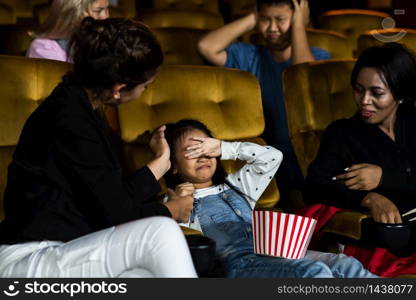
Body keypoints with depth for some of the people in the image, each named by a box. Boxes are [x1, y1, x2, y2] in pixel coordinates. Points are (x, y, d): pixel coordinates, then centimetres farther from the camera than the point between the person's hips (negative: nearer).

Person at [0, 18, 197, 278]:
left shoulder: (82, 110, 10)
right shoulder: (70, 122, -19)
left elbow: (112, 195, 12)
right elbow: (115, 212, -16)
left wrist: (161, 161, 26)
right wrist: (170, 210, 3)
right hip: (28, 262, -9)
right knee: (161, 231, -24)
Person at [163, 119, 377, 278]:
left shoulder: (235, 185, 33)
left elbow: (272, 157, 25)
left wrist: (223, 148, 21)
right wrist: (179, 204, -7)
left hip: (276, 252, 6)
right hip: (238, 263, -6)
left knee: (345, 265, -19)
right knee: (315, 271, -32)